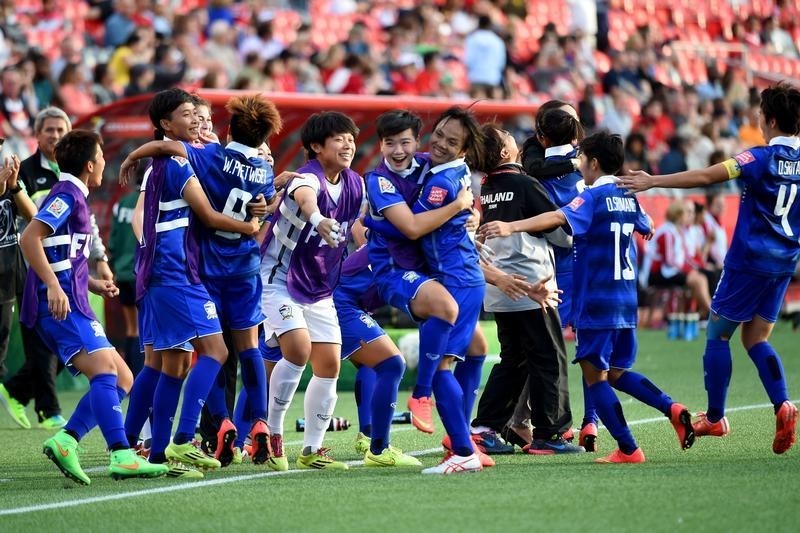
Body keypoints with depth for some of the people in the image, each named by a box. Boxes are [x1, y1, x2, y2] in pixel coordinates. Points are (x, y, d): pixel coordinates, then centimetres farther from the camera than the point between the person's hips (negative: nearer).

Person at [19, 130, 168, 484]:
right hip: (61, 305, -10)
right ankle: (121, 455, -32)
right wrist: (54, 286, -26)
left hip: (71, 304, 10)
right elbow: (29, 238, -19)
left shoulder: (74, 196, 24)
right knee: (104, 368, -22)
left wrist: (93, 284, 20)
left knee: (122, 379, 5)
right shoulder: (67, 194, -6)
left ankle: (65, 441, -6)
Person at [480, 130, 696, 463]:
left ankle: (627, 449, -6)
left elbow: (559, 217, -30)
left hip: (596, 302, -8)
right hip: (626, 301, 8)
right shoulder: (627, 197, 11)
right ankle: (672, 409, 3)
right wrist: (645, 228, 55)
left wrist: (512, 226, -40)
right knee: (615, 371, 20)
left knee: (595, 375, -2)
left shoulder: (594, 197, -11)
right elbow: (646, 227, 32)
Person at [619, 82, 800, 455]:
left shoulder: (762, 158, -15)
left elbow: (704, 177, -20)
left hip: (749, 259, -6)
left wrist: (652, 182, -17)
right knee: (756, 339, 11)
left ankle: (714, 417, 11)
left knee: (718, 334, 7)